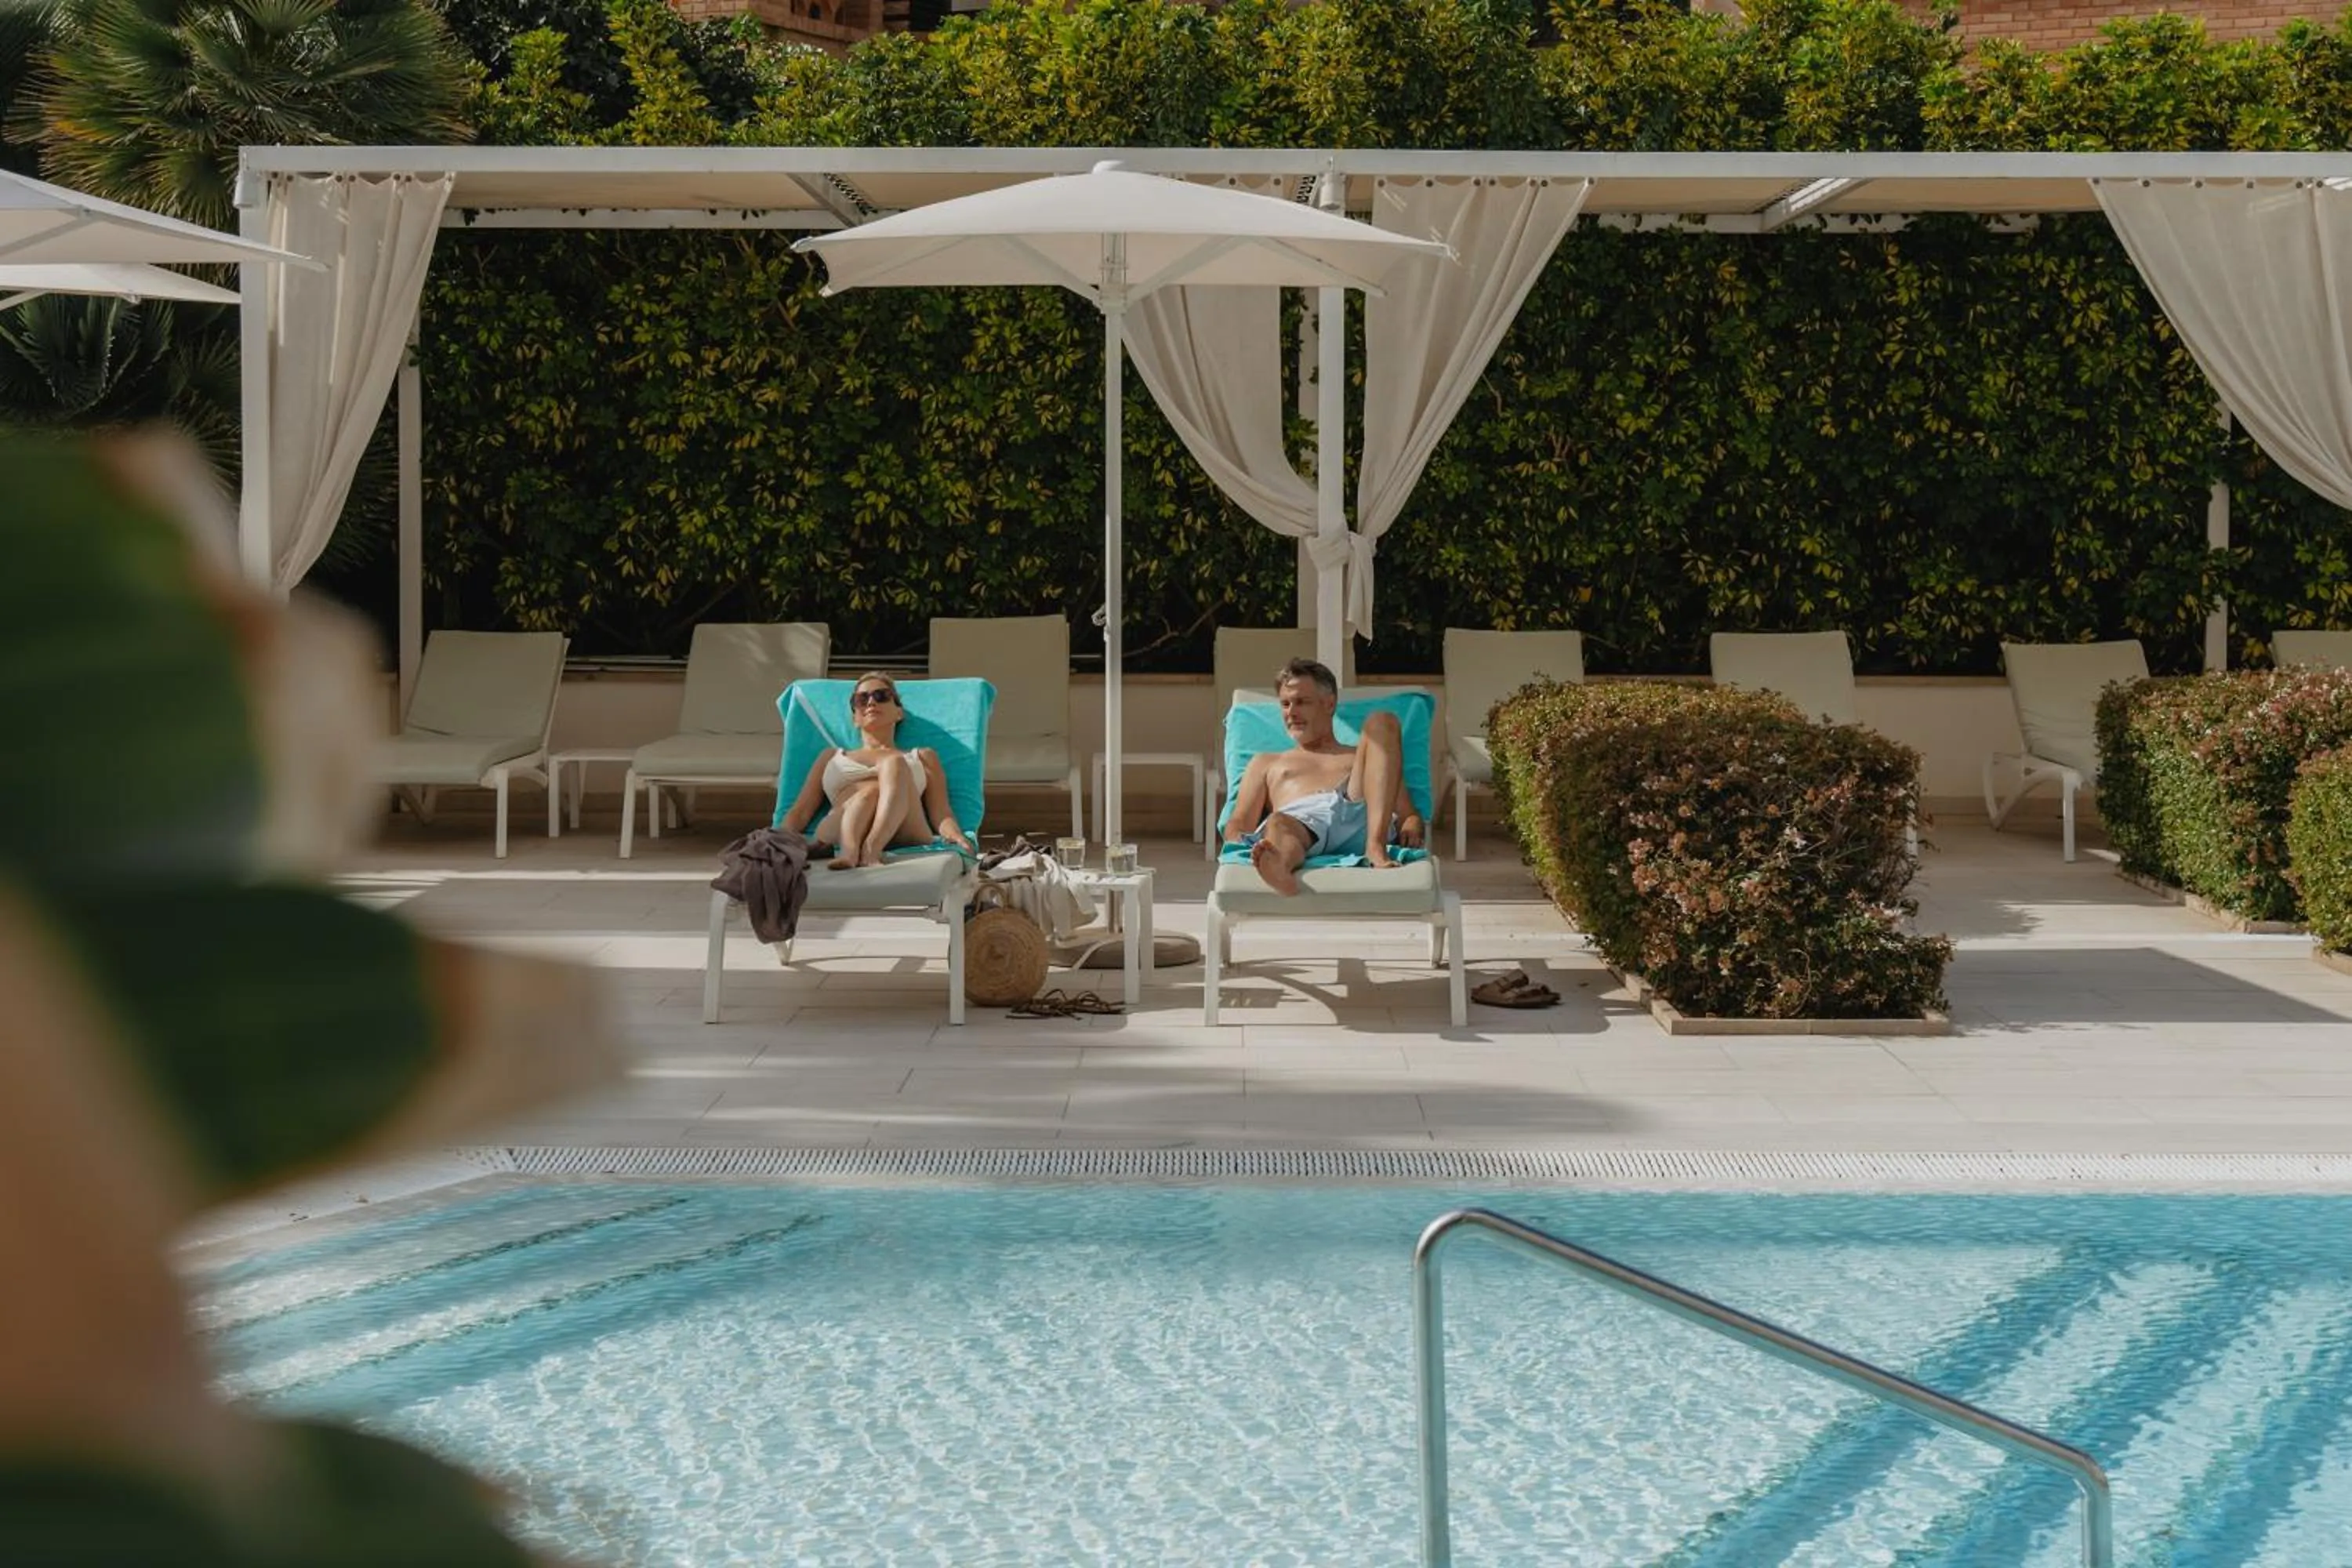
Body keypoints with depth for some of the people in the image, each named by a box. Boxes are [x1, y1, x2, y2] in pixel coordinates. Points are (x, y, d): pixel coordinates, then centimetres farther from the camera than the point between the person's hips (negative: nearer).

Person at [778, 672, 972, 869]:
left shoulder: (923, 757, 33)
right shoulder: (832, 756, 37)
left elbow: (941, 813, 17)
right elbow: (801, 812, 25)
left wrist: (954, 835, -9)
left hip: (904, 835, 0)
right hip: (841, 832, 0)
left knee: (894, 765, -30)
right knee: (872, 791, -33)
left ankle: (871, 849, -55)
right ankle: (849, 850, -63)